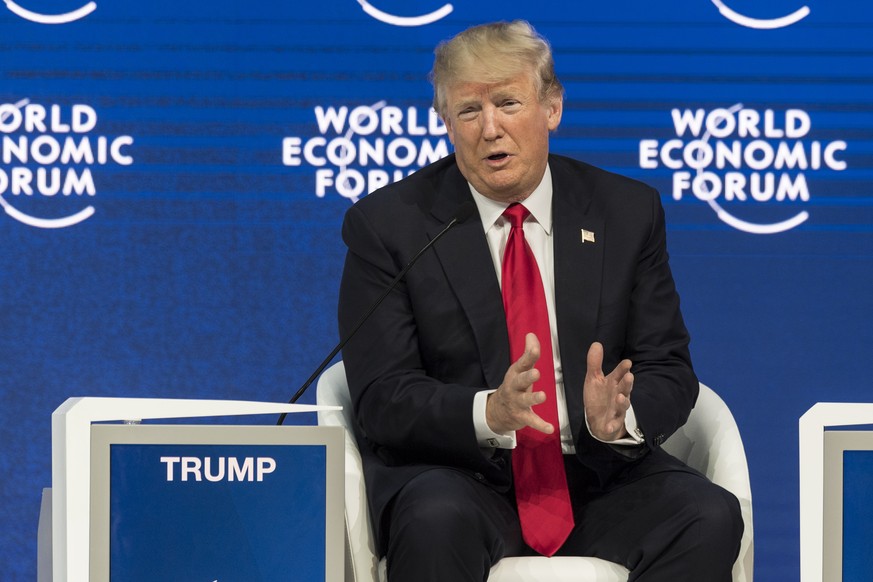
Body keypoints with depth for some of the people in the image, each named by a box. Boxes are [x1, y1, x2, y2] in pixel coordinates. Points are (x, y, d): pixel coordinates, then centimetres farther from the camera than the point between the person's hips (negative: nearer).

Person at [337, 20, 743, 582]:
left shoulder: (628, 212, 9)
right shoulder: (389, 224, 1)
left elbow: (669, 371, 6)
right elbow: (382, 399, -6)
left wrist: (618, 415, -18)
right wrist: (489, 412, -26)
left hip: (599, 475, 3)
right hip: (462, 478, -3)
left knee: (711, 516, -26)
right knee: (436, 523, -37)